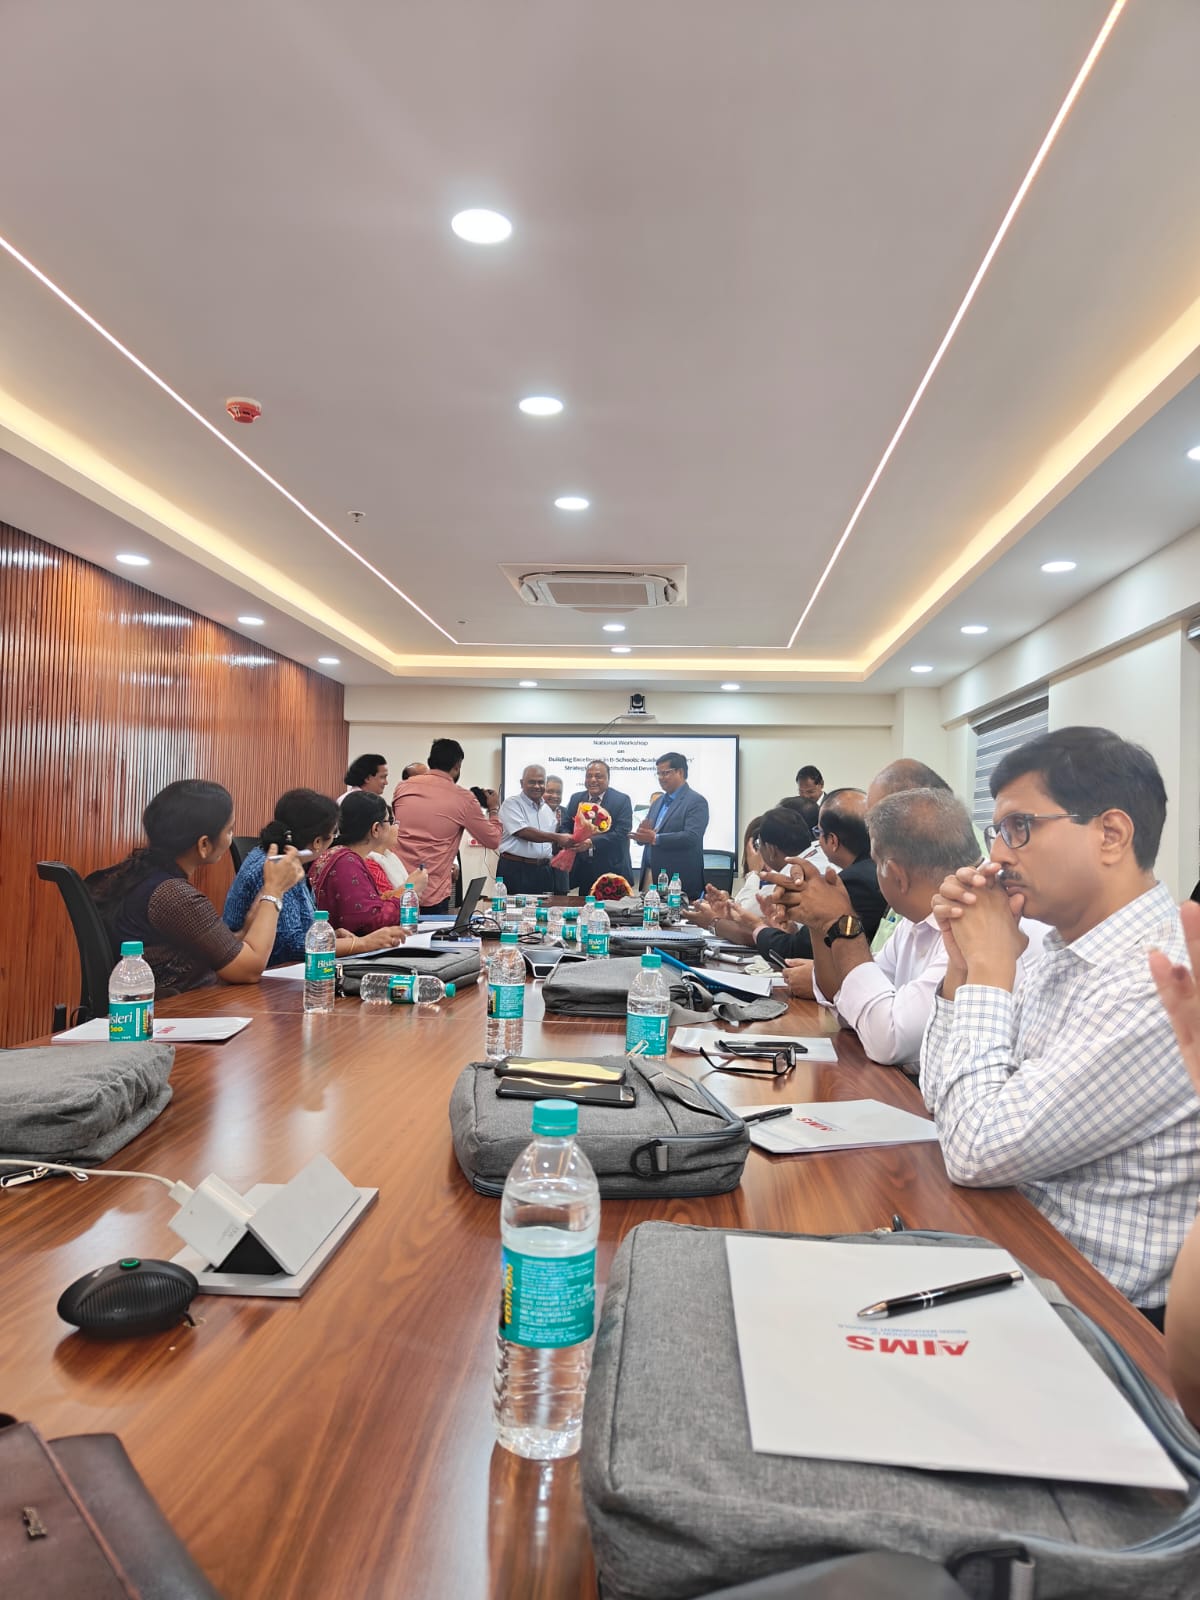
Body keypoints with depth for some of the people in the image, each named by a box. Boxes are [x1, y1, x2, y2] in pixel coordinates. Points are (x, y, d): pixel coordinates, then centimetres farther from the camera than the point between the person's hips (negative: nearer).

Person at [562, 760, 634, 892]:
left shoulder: (622, 800, -4)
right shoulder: (575, 799, 11)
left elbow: (621, 833, -14)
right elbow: (565, 827, 11)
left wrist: (591, 842, -24)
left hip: (612, 871, -4)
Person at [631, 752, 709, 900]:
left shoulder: (696, 802, -7)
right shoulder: (659, 801, 17)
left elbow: (692, 837, -20)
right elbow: (645, 836, 16)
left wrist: (655, 838, -24)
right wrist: (642, 834, -9)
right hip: (652, 877, 7)